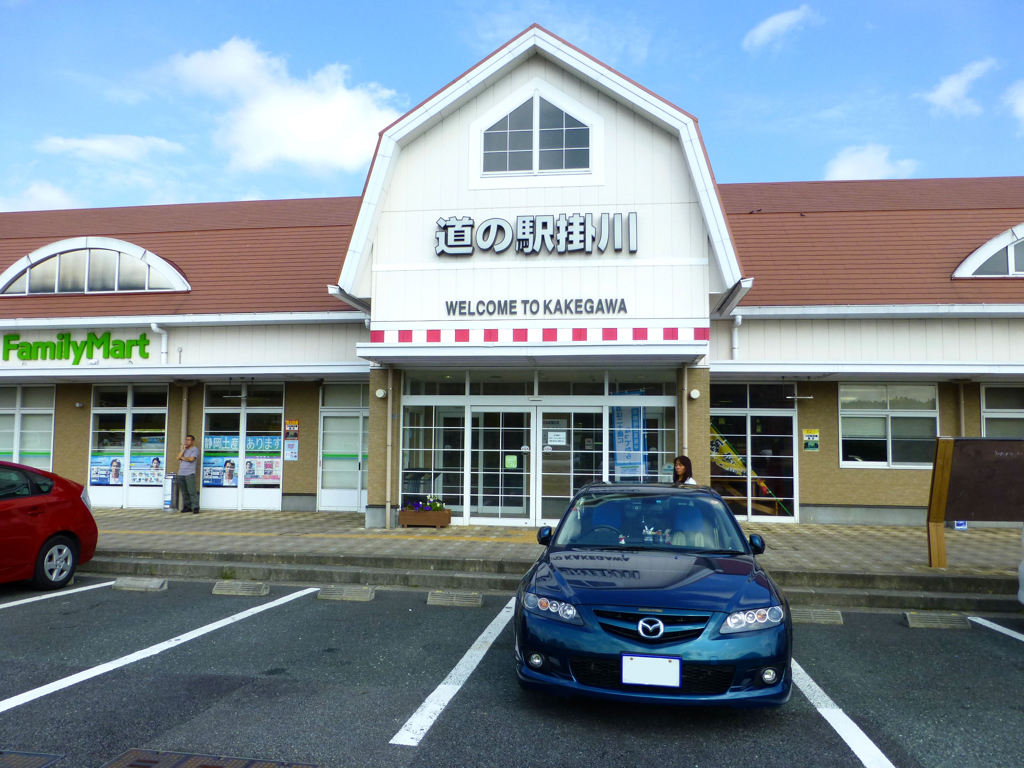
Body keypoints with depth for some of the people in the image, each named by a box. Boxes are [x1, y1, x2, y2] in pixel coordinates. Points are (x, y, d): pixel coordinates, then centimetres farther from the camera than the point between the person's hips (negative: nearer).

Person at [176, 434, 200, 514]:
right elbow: (178, 457, 9)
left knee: (192, 491, -12)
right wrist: (183, 449, 3)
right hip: (181, 474, 6)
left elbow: (191, 459, -11)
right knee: (184, 492, 4)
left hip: (190, 474, -6)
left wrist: (183, 458, 5)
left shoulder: (195, 449, 3)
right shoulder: (184, 449, 23)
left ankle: (195, 508, -12)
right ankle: (187, 507, 9)